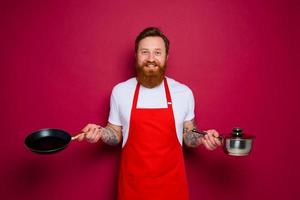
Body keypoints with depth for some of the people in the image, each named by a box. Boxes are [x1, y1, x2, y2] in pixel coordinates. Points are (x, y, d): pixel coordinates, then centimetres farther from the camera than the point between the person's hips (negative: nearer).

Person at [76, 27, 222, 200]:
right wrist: (101, 132, -14)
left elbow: (187, 134, 7)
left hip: (171, 182, 1)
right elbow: (116, 134, 5)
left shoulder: (184, 92, -5)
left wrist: (202, 138, -13)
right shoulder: (120, 91, -5)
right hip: (133, 183, 0)